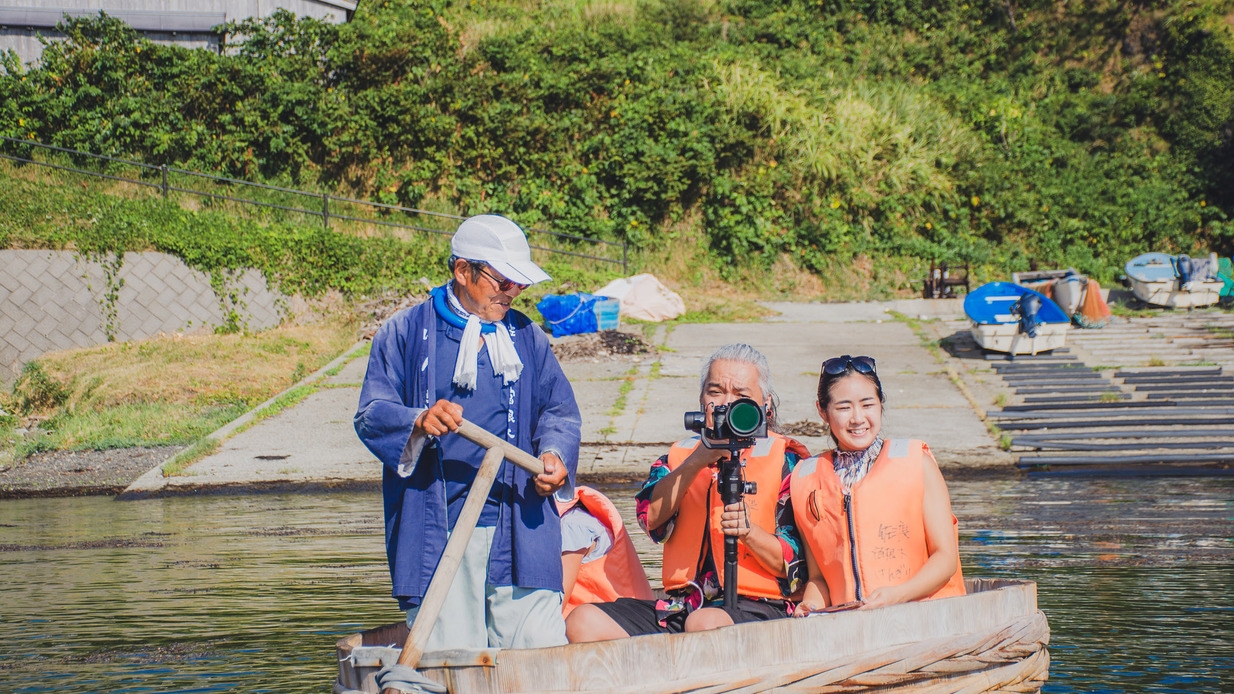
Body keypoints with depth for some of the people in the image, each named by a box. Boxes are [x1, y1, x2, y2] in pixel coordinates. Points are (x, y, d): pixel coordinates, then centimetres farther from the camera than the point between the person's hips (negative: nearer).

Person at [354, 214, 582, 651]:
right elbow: (370, 415, 1)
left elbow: (560, 411, 17)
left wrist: (555, 454, -5)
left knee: (541, 647, -6)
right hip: (436, 534, -2)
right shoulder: (406, 333, 7)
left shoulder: (526, 336, 17)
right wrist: (418, 422, -20)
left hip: (518, 530, 3)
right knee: (448, 658, -6)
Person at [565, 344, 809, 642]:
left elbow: (793, 564, 0)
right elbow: (651, 517, -3)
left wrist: (747, 530, -19)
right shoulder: (682, 454, 19)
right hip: (681, 605, 5)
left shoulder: (787, 460, 7)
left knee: (706, 624, -39)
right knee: (584, 622, -18)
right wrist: (701, 457, -12)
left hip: (759, 605, -4)